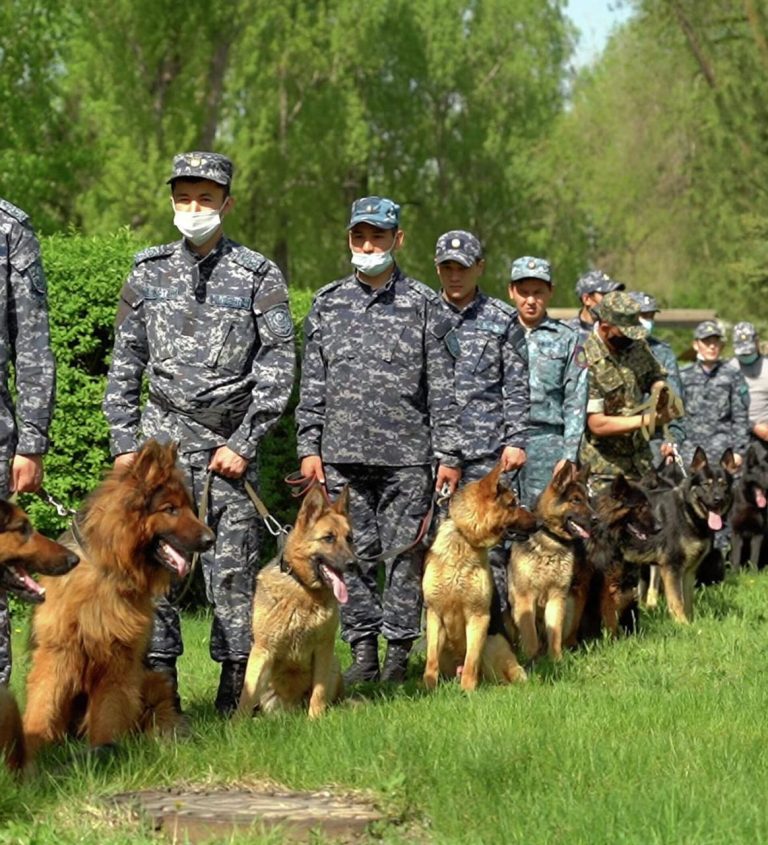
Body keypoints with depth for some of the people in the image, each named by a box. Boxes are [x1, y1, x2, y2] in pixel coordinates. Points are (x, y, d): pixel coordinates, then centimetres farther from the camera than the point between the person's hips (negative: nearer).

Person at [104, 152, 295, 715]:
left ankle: (237, 691, 5)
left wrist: (244, 443, -7)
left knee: (234, 564, -1)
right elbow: (125, 366, 12)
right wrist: (124, 443, 4)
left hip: (231, 443, -2)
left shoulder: (258, 276, 2)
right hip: (163, 435, 2)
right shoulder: (149, 273, 10)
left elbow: (279, 367, -1)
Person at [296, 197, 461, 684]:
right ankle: (363, 652, 10)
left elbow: (443, 387, 2)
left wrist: (449, 455, -2)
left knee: (405, 553, -1)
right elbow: (312, 384, 12)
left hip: (407, 458, -2)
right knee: (353, 555, 4)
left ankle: (399, 653, 7)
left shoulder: (424, 304, 4)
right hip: (343, 455, 2)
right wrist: (309, 447, 4)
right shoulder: (327, 304, 11)